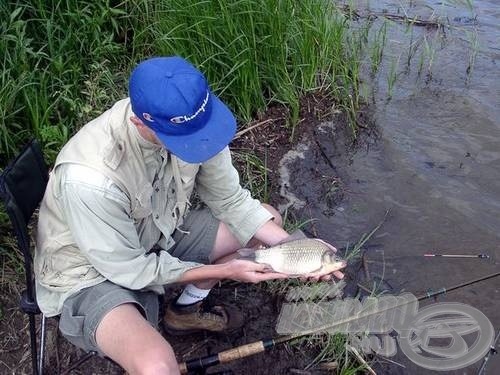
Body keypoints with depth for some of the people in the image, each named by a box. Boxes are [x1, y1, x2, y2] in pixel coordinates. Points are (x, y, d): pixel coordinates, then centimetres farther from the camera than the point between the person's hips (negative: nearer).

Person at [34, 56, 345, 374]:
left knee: (269, 220, 4)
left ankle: (187, 309, 21)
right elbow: (129, 270, -23)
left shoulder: (190, 123, -21)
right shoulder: (90, 179, -38)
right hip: (90, 273, -6)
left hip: (157, 234, 7)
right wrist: (224, 270, -21)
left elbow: (231, 200, -6)